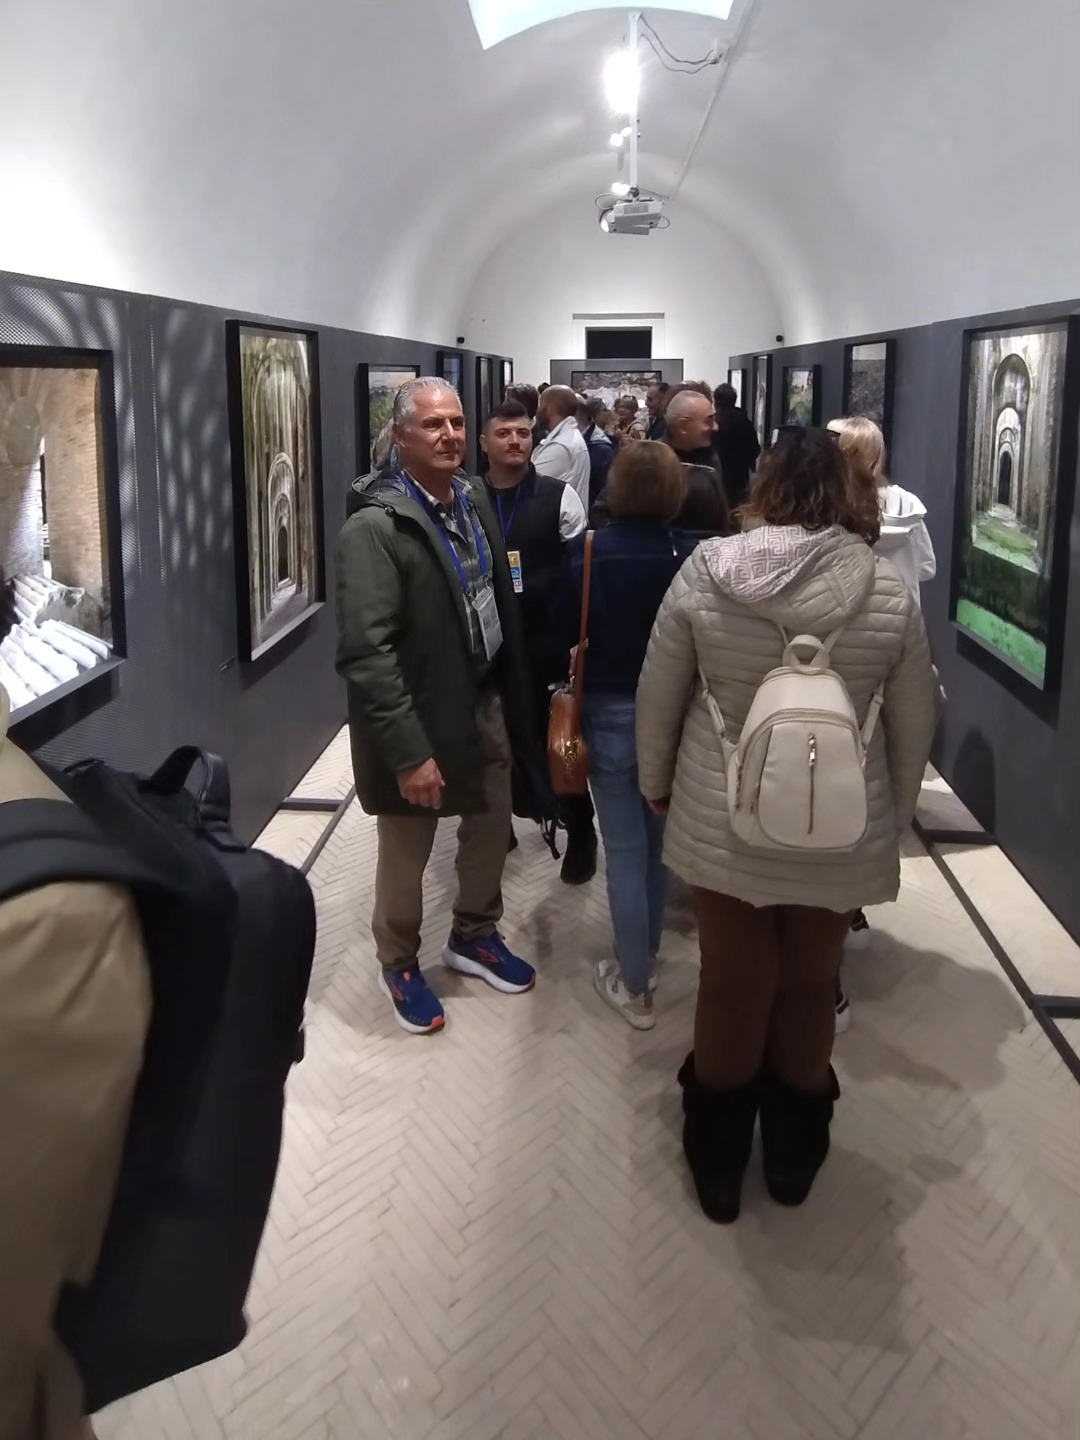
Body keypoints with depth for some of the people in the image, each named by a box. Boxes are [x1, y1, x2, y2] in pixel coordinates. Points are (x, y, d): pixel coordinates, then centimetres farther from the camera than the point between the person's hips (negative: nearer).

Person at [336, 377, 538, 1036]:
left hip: (486, 701, 7)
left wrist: (515, 696, 8)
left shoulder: (475, 497, 2)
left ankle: (475, 935, 46)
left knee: (493, 827, 21)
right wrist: (408, 750, -25)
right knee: (407, 852, 13)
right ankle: (399, 964, 36)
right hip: (419, 717, -7)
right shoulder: (374, 528, -21)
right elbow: (366, 653, -24)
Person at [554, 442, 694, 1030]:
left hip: (612, 713, -2)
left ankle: (634, 985, 15)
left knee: (625, 848, 6)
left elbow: (564, 631, -5)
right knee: (659, 839, 19)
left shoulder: (590, 551, -13)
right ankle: (646, 957, 34)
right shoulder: (693, 554, -10)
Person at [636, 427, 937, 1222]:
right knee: (810, 987, 18)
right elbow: (914, 724, -1)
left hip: (723, 821, 0)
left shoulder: (706, 570, -10)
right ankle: (794, 1155, 39)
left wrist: (657, 784, 14)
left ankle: (719, 1160, 34)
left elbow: (658, 696, -2)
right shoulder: (889, 589, -9)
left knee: (732, 986, 15)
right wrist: (896, 816, 15)